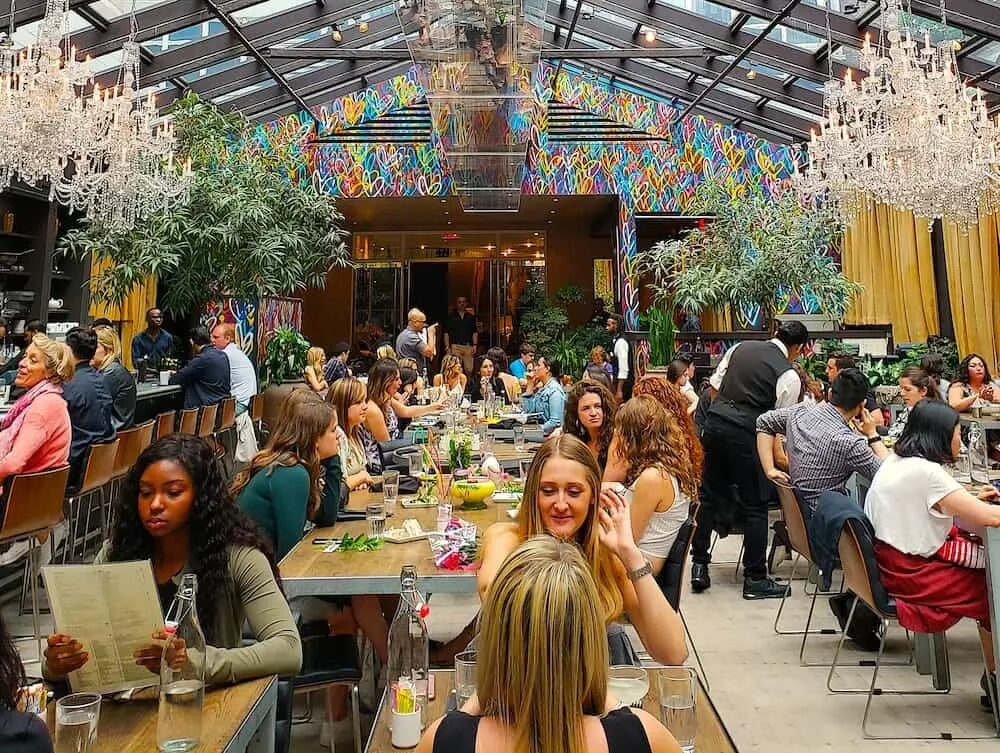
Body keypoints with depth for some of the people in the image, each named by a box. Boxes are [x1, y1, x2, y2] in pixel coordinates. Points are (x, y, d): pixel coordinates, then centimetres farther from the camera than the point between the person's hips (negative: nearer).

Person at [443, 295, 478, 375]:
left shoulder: (471, 317, 16)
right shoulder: (451, 317, 8)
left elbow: (475, 332, 15)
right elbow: (446, 333, 5)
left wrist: (475, 345, 4)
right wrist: (447, 346, -5)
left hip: (468, 346, 2)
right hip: (455, 346, -2)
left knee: (469, 370, -1)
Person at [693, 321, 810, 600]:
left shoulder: (740, 347, 12)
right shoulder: (789, 376, -3)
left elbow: (715, 386, 14)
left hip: (715, 421, 6)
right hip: (747, 433, -6)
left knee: (709, 496, 15)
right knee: (755, 506, 7)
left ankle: (699, 567, 21)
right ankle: (755, 579, 15)